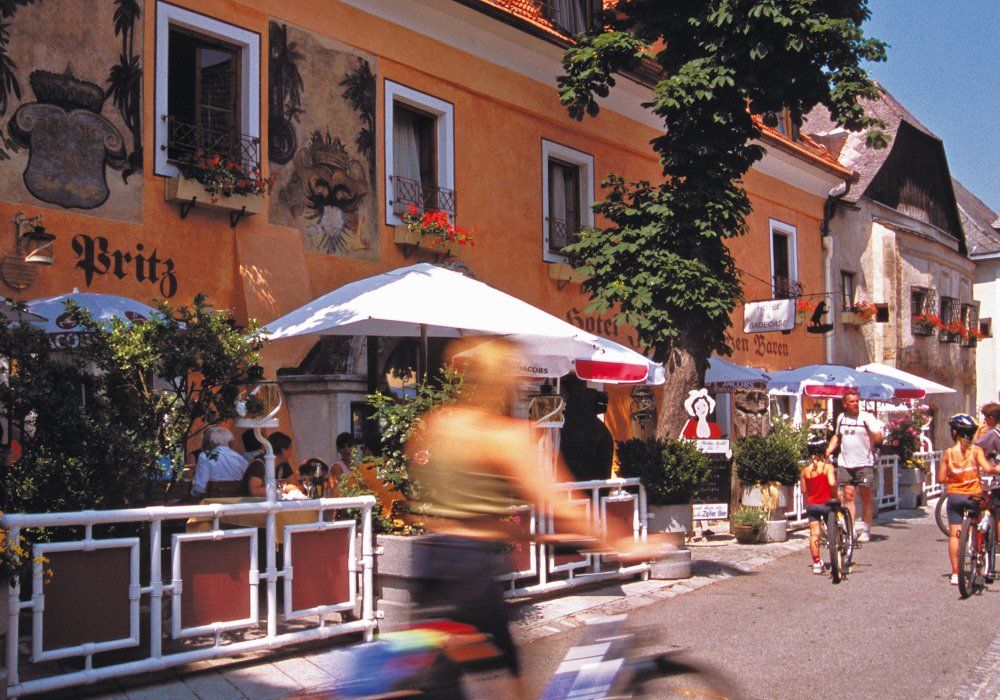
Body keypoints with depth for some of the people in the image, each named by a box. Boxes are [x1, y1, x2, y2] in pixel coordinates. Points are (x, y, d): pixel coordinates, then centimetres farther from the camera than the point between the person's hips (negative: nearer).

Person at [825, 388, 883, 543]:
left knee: (866, 497, 2)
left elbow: (879, 438, -11)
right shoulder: (841, 418, 10)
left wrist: (870, 431, -31)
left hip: (864, 464, -4)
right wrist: (828, 450, 11)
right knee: (848, 496, 0)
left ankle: (866, 530, 11)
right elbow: (837, 436, 25)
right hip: (845, 464, 4)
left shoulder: (867, 417, -4)